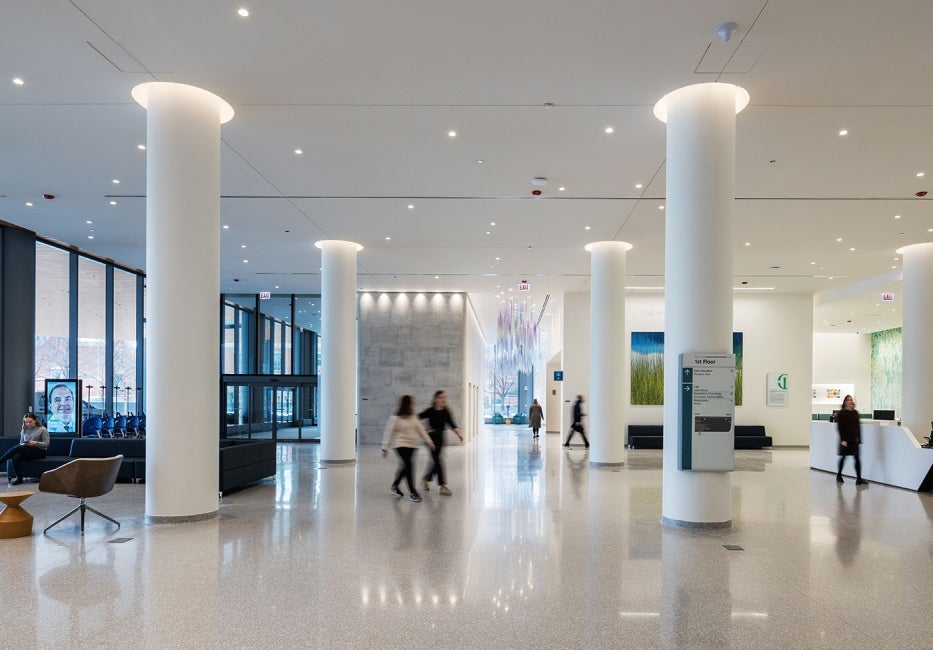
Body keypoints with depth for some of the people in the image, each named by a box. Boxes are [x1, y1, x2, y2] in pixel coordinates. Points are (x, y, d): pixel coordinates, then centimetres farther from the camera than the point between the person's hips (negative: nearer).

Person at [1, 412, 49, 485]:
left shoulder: (42, 429, 4)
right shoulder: (24, 431, 18)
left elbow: (46, 444, -2)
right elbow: (21, 444, 17)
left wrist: (35, 443, -19)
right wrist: (24, 444, -7)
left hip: (39, 452, -4)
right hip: (26, 452, 4)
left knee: (18, 448, -30)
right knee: (15, 457, -32)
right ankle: (19, 478, -29)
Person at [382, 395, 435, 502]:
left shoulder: (413, 418, 9)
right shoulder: (395, 418, -9)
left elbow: (421, 430, 12)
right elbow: (389, 433, -7)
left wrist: (428, 441, 4)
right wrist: (385, 448, -7)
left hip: (412, 445, 7)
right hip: (401, 445, -7)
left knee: (404, 466, 12)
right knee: (408, 466, -14)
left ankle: (394, 486, 32)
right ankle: (413, 493, -12)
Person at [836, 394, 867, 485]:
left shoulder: (855, 413, 8)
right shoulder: (841, 414, -6)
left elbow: (858, 426, 10)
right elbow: (840, 427, -9)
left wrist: (859, 438, 6)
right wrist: (842, 439, -16)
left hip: (854, 439, 4)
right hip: (845, 439, -4)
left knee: (857, 458, -4)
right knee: (843, 457, 8)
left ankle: (859, 479, -6)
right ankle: (839, 476, 25)